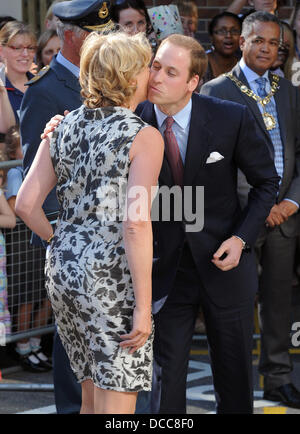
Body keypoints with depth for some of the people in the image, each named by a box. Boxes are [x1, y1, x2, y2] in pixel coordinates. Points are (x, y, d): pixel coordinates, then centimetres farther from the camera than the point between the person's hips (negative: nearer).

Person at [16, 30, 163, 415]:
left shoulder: (62, 128, 7)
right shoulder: (145, 137, -10)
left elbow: (26, 204, 3)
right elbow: (136, 224, -19)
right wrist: (143, 306, -17)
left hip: (63, 270, 7)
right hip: (113, 279, -7)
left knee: (93, 400, 20)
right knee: (116, 410, -1)